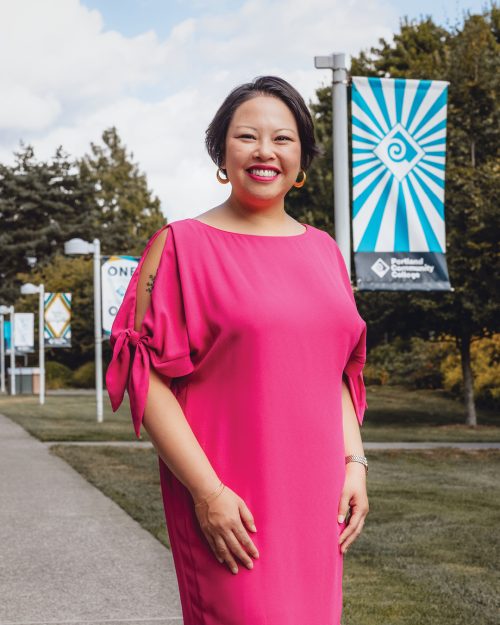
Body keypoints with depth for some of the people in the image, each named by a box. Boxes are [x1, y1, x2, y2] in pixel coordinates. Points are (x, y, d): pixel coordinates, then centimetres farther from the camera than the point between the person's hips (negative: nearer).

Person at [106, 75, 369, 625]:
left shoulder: (323, 250, 12)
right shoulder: (182, 245, -4)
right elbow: (148, 376, -10)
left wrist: (355, 463, 5)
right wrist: (207, 491, -16)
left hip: (314, 497, 5)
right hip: (229, 506, -5)